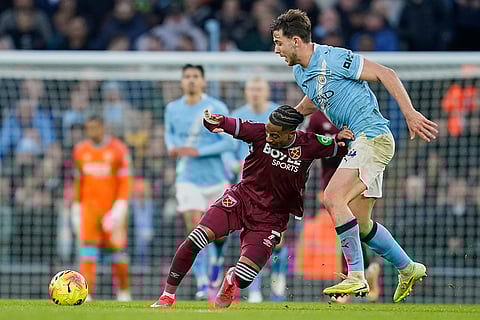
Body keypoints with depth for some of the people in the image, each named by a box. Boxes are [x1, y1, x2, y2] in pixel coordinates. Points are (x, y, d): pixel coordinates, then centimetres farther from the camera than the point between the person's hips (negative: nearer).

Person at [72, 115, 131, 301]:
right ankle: (87, 292, -18)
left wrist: (120, 207, -14)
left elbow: (125, 181, -6)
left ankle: (124, 291, 23)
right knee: (88, 245, -13)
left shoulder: (118, 149, -4)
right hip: (90, 205, 2)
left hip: (113, 206, -2)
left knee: (117, 248, 4)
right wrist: (76, 207, 15)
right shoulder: (80, 151, 8)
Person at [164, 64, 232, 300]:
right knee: (194, 231, -14)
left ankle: (217, 260, 46)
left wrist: (198, 151, -22)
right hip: (188, 179, 1)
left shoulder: (217, 108, -10)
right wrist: (171, 147, -2)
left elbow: (229, 142, -14)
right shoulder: (172, 109, 1)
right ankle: (202, 284, -12)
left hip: (215, 177, -1)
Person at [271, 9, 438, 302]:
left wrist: (410, 113, -19)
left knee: (333, 198, -22)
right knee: (361, 225, 8)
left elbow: (386, 74, -13)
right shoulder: (301, 73, 14)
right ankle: (409, 269, 23)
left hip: (373, 136, -9)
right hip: (361, 142, 9)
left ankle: (356, 276, -21)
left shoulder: (333, 58, -13)